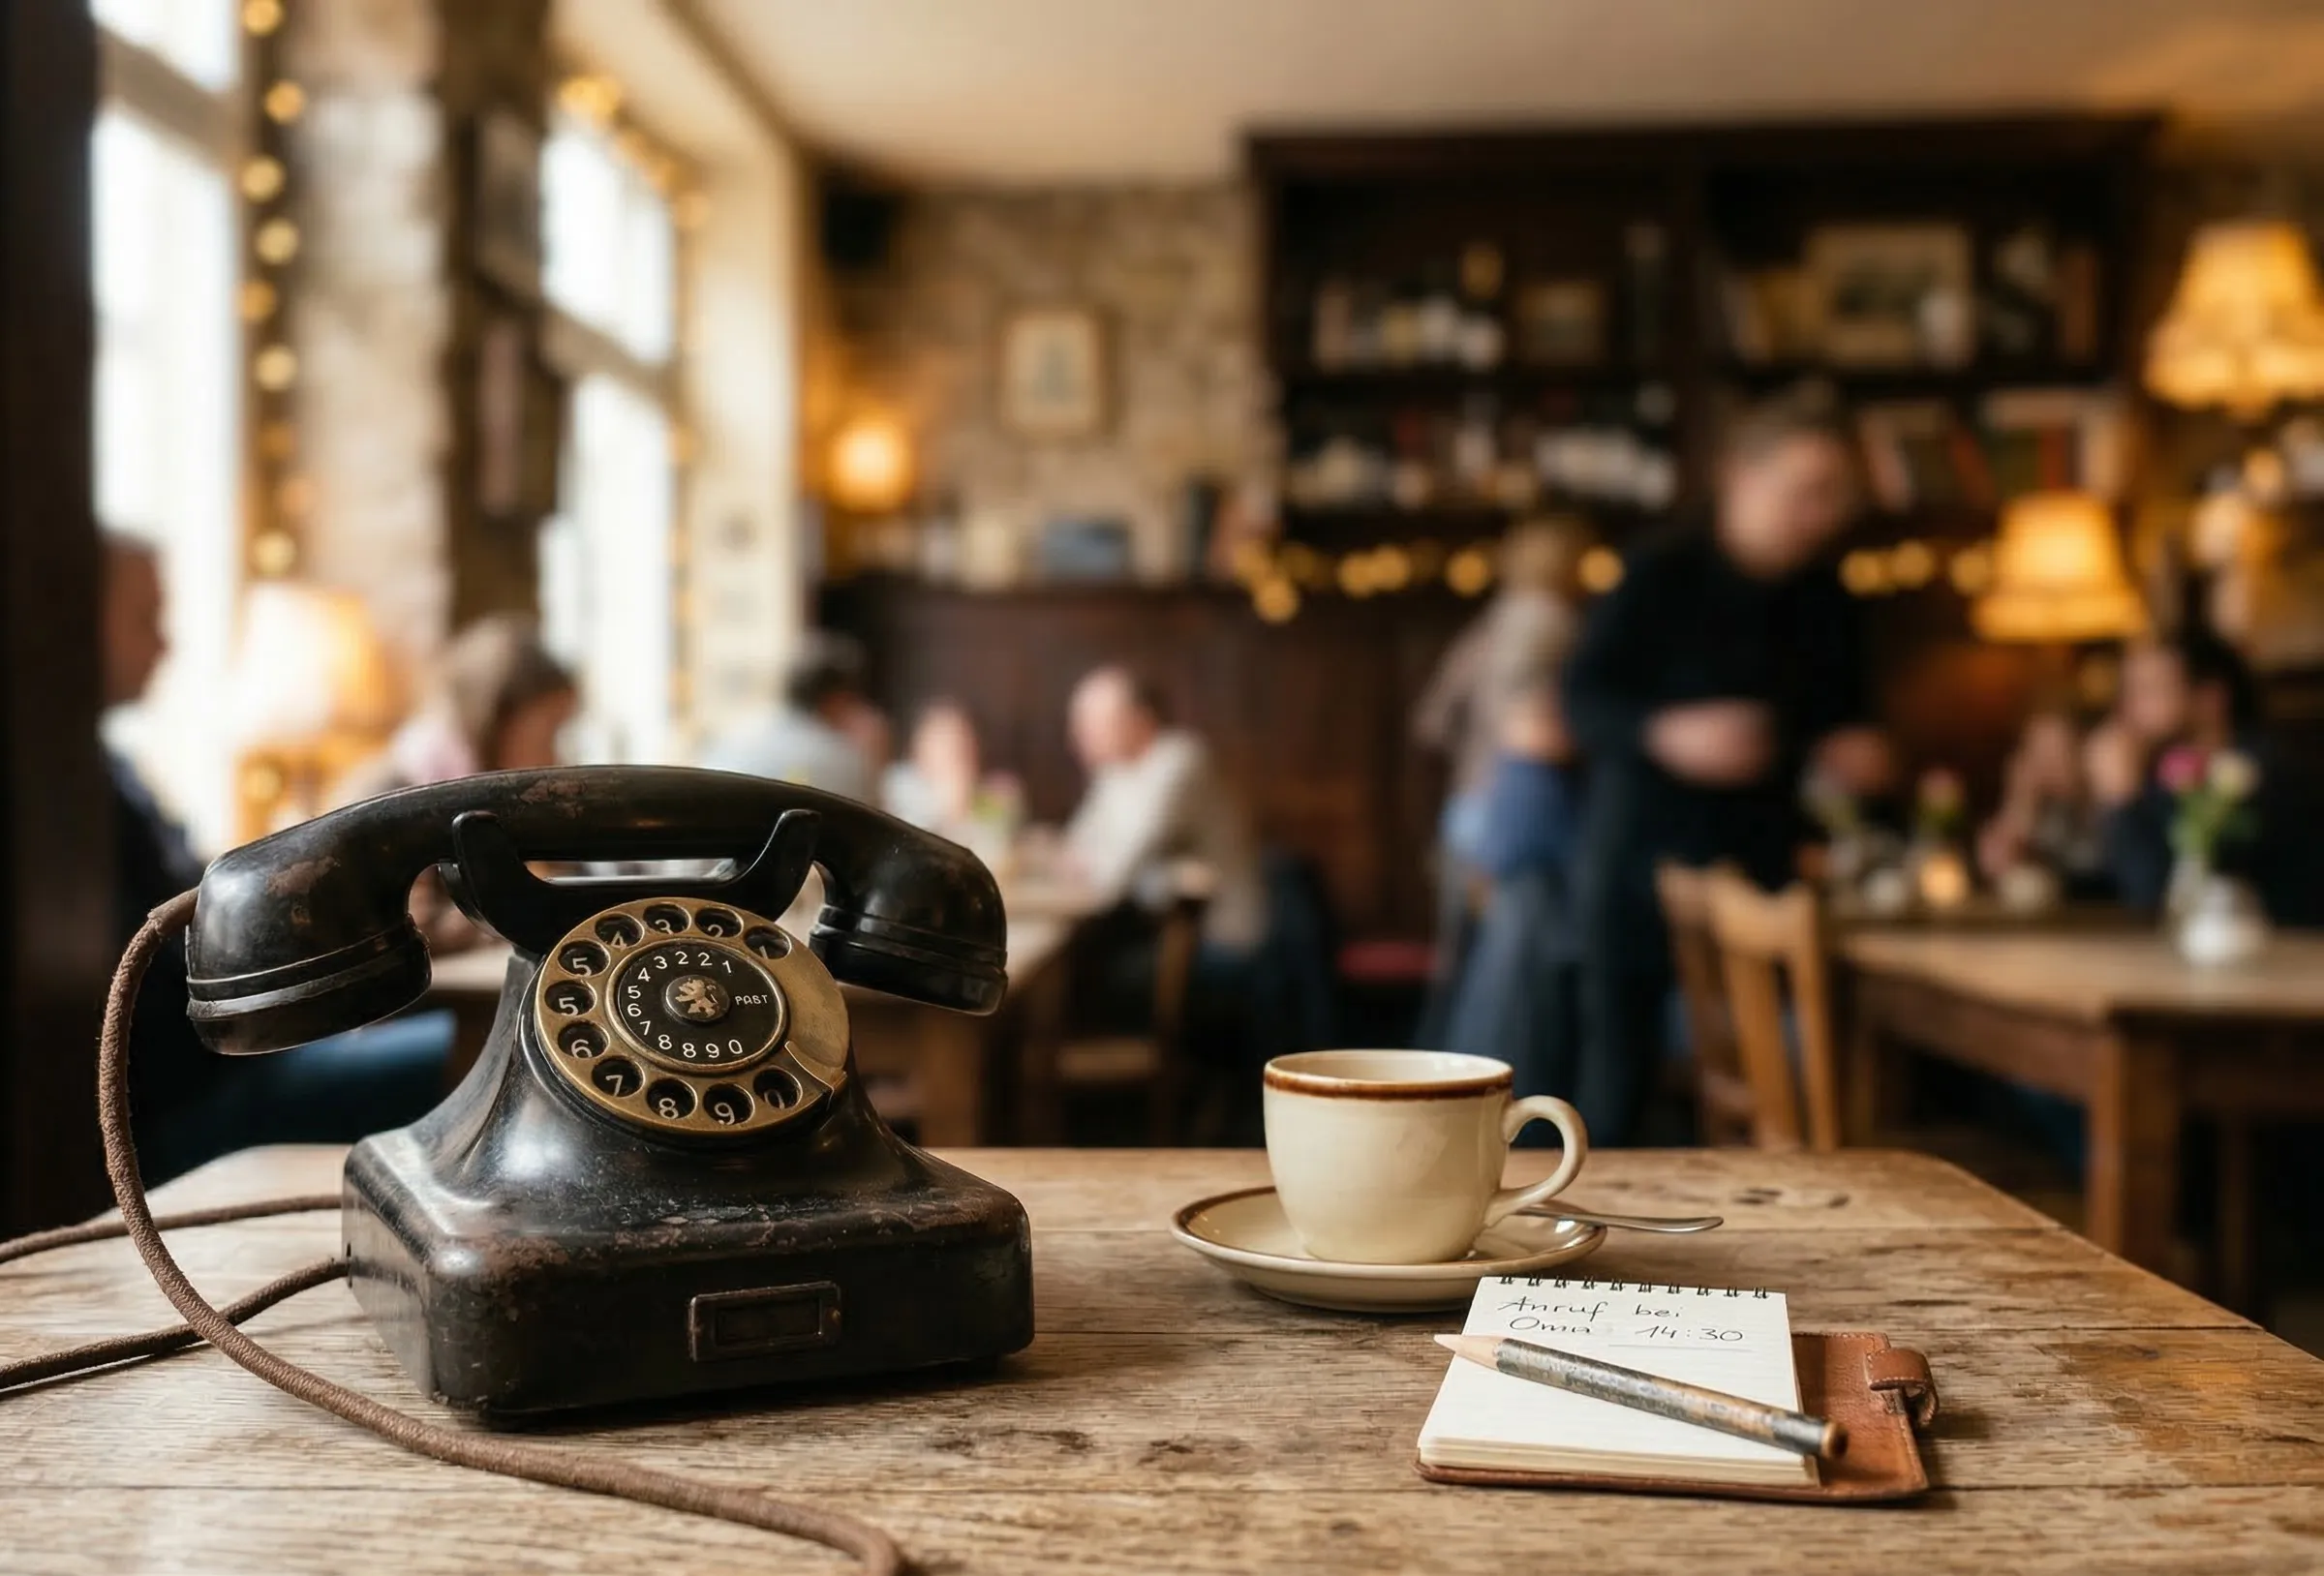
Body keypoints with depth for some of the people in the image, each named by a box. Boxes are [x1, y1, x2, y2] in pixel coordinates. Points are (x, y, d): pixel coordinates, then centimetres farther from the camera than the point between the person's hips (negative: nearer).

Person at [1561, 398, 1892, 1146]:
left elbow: (1843, 711, 18)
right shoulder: (1662, 574, -8)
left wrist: (1852, 750, -6)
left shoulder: (1826, 601, 6)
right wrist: (1667, 732, -29)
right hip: (1643, 843, -3)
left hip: (1759, 857, 4)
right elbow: (1583, 698, -11)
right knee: (1619, 1056, 1)